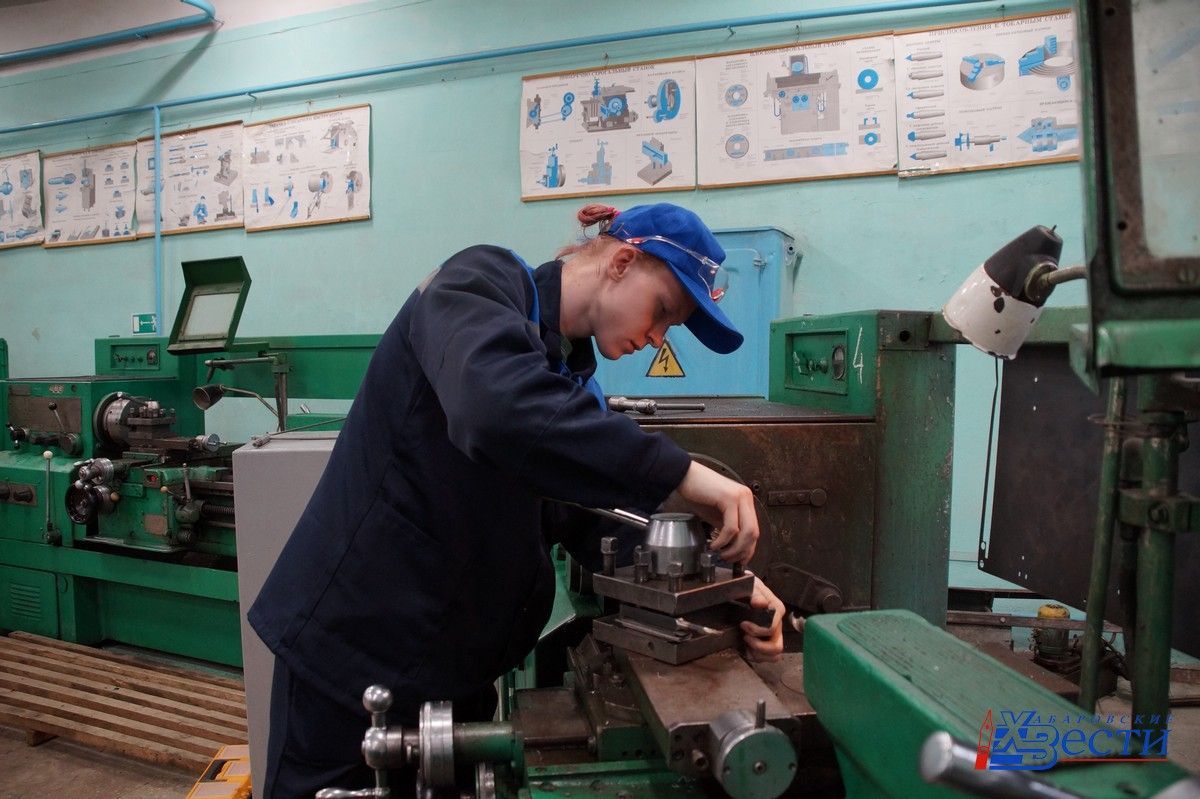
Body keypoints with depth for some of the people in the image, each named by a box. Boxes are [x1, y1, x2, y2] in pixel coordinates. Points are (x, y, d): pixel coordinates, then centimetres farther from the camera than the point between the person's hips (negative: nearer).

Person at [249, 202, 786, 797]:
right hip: (352, 638, -7)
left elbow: (596, 518, 2)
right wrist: (680, 473, -36)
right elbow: (498, 406, -39)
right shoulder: (481, 284, -16)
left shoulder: (572, 374, 7)